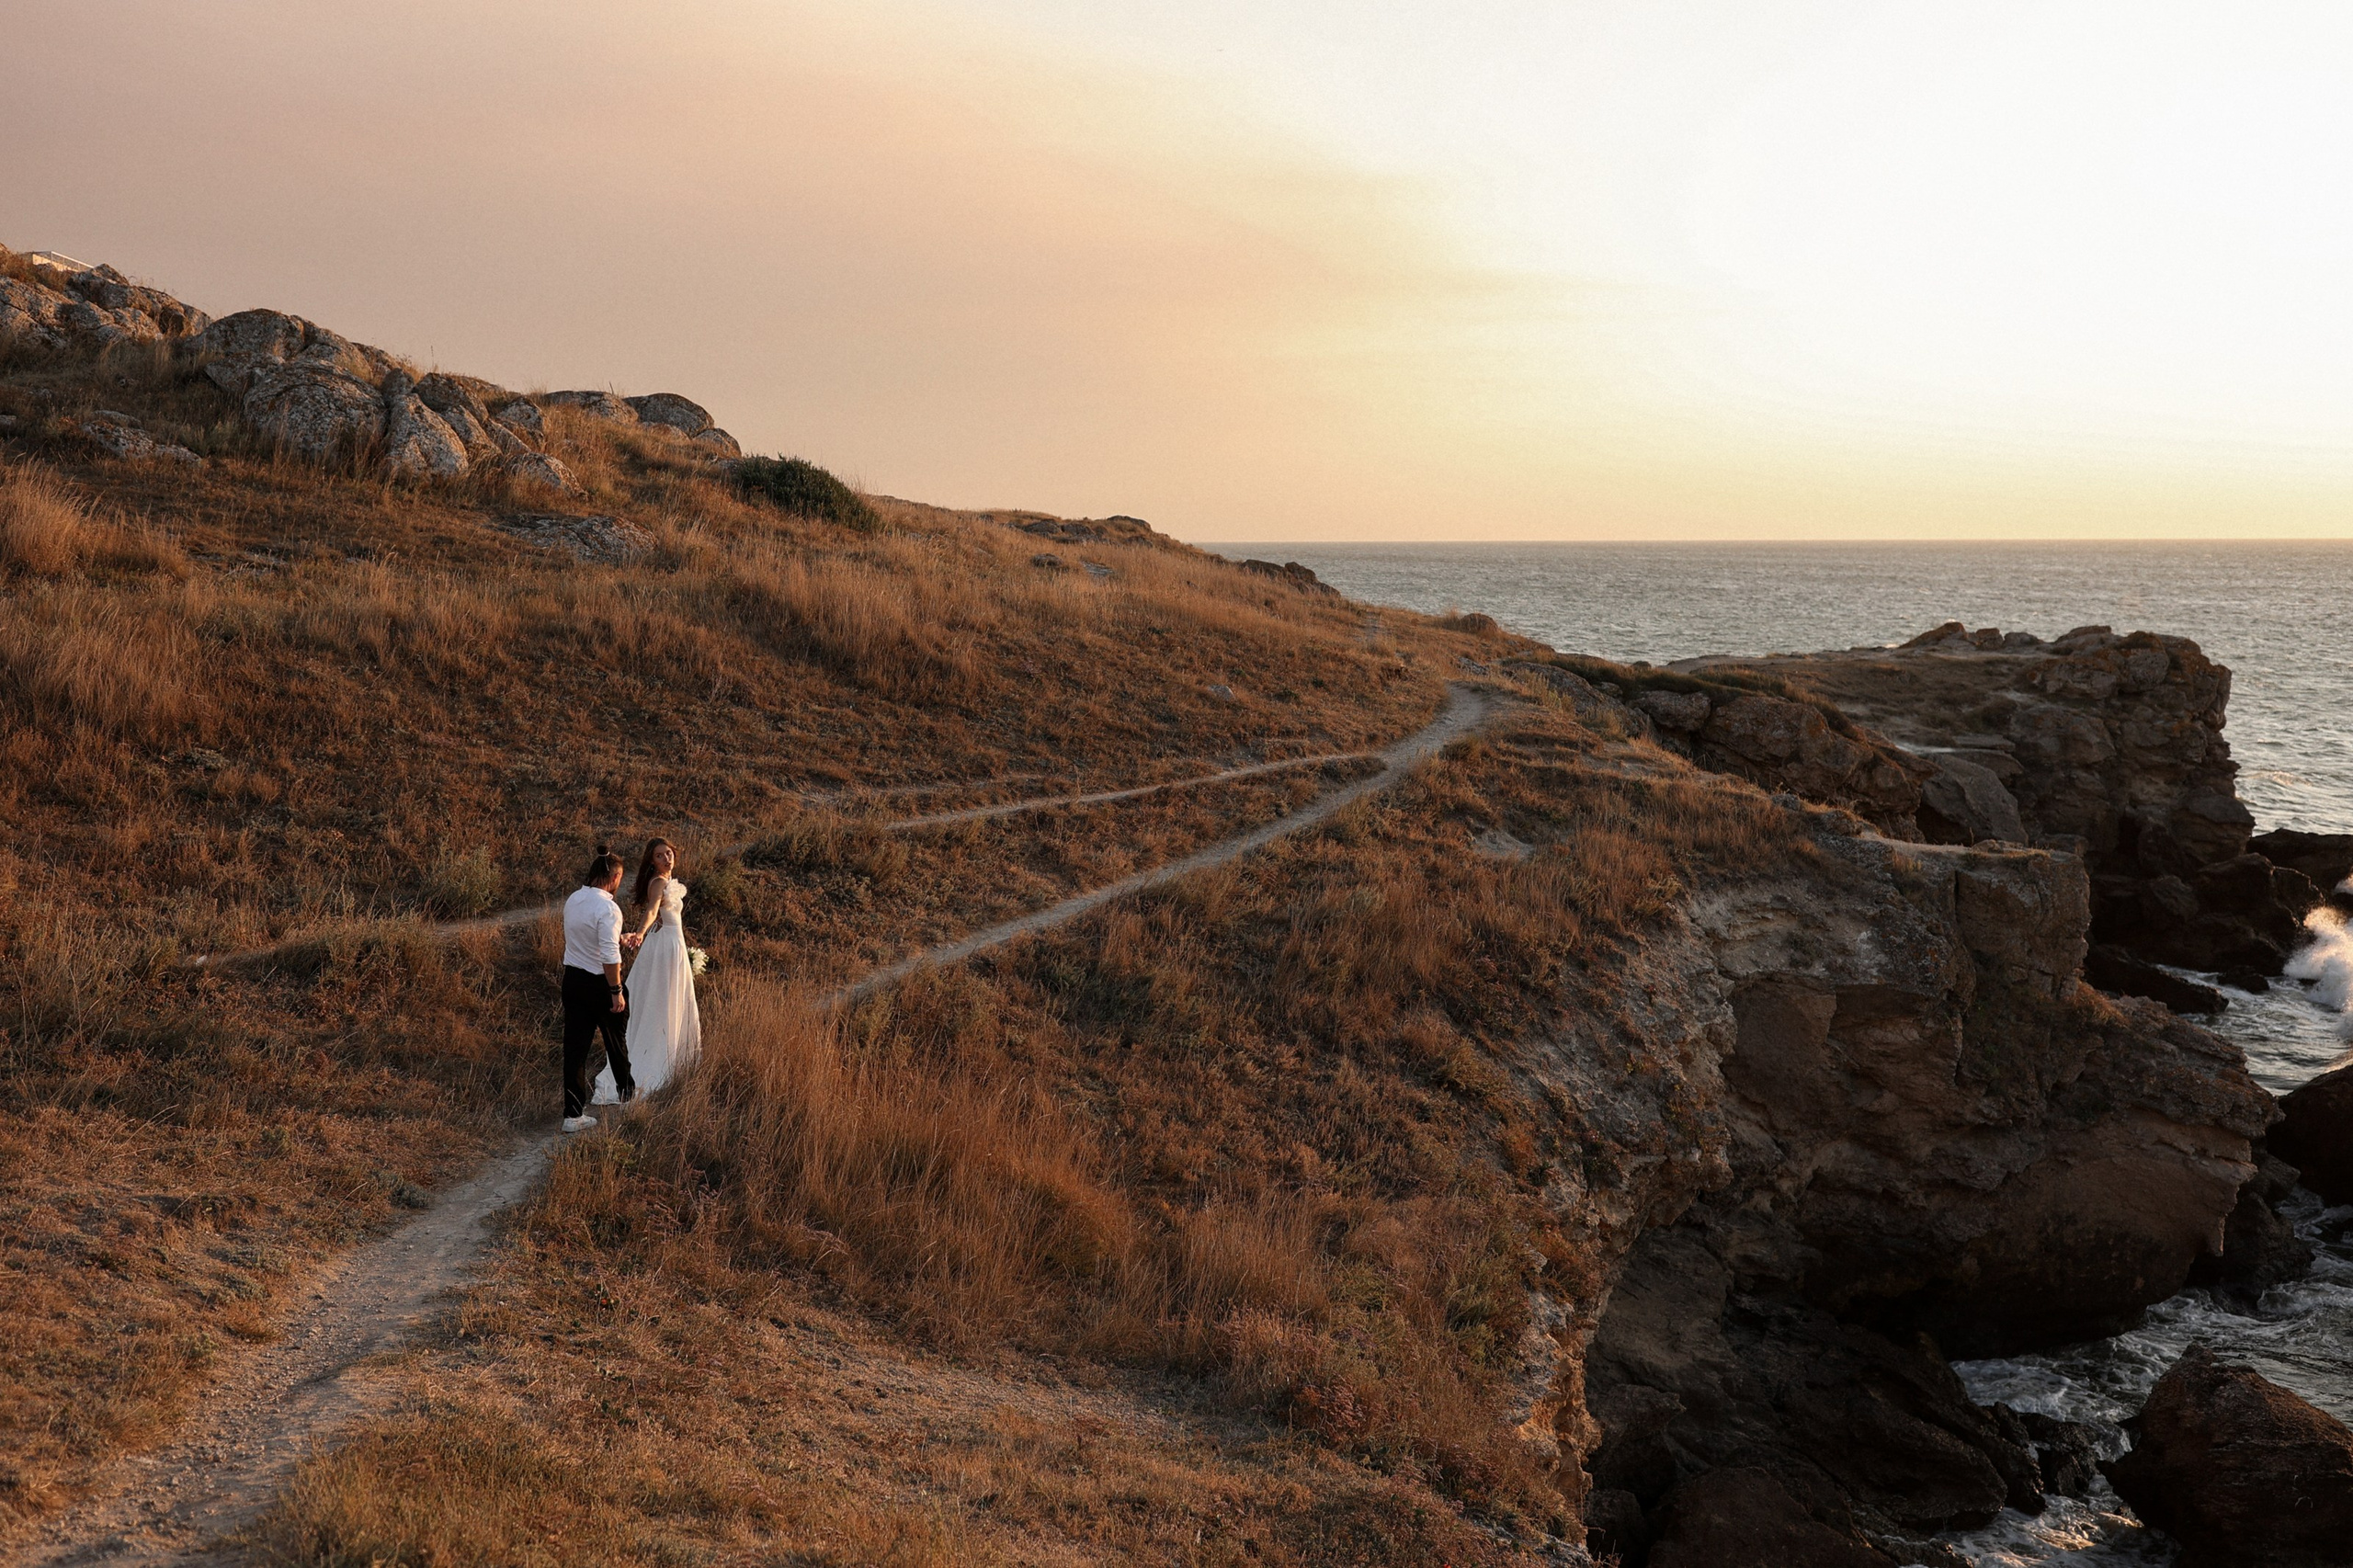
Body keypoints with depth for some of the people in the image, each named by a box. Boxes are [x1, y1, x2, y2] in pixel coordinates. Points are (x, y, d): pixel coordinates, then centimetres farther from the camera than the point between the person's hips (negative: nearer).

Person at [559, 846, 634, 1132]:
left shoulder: (572, 901, 4)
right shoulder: (607, 908, -21)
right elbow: (609, 956, -25)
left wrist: (618, 938, 32)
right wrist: (616, 991, -20)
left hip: (572, 979, 6)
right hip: (599, 983, -6)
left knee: (575, 1047, 5)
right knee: (615, 1038, 19)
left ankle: (573, 1114, 4)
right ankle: (625, 1090, 41)